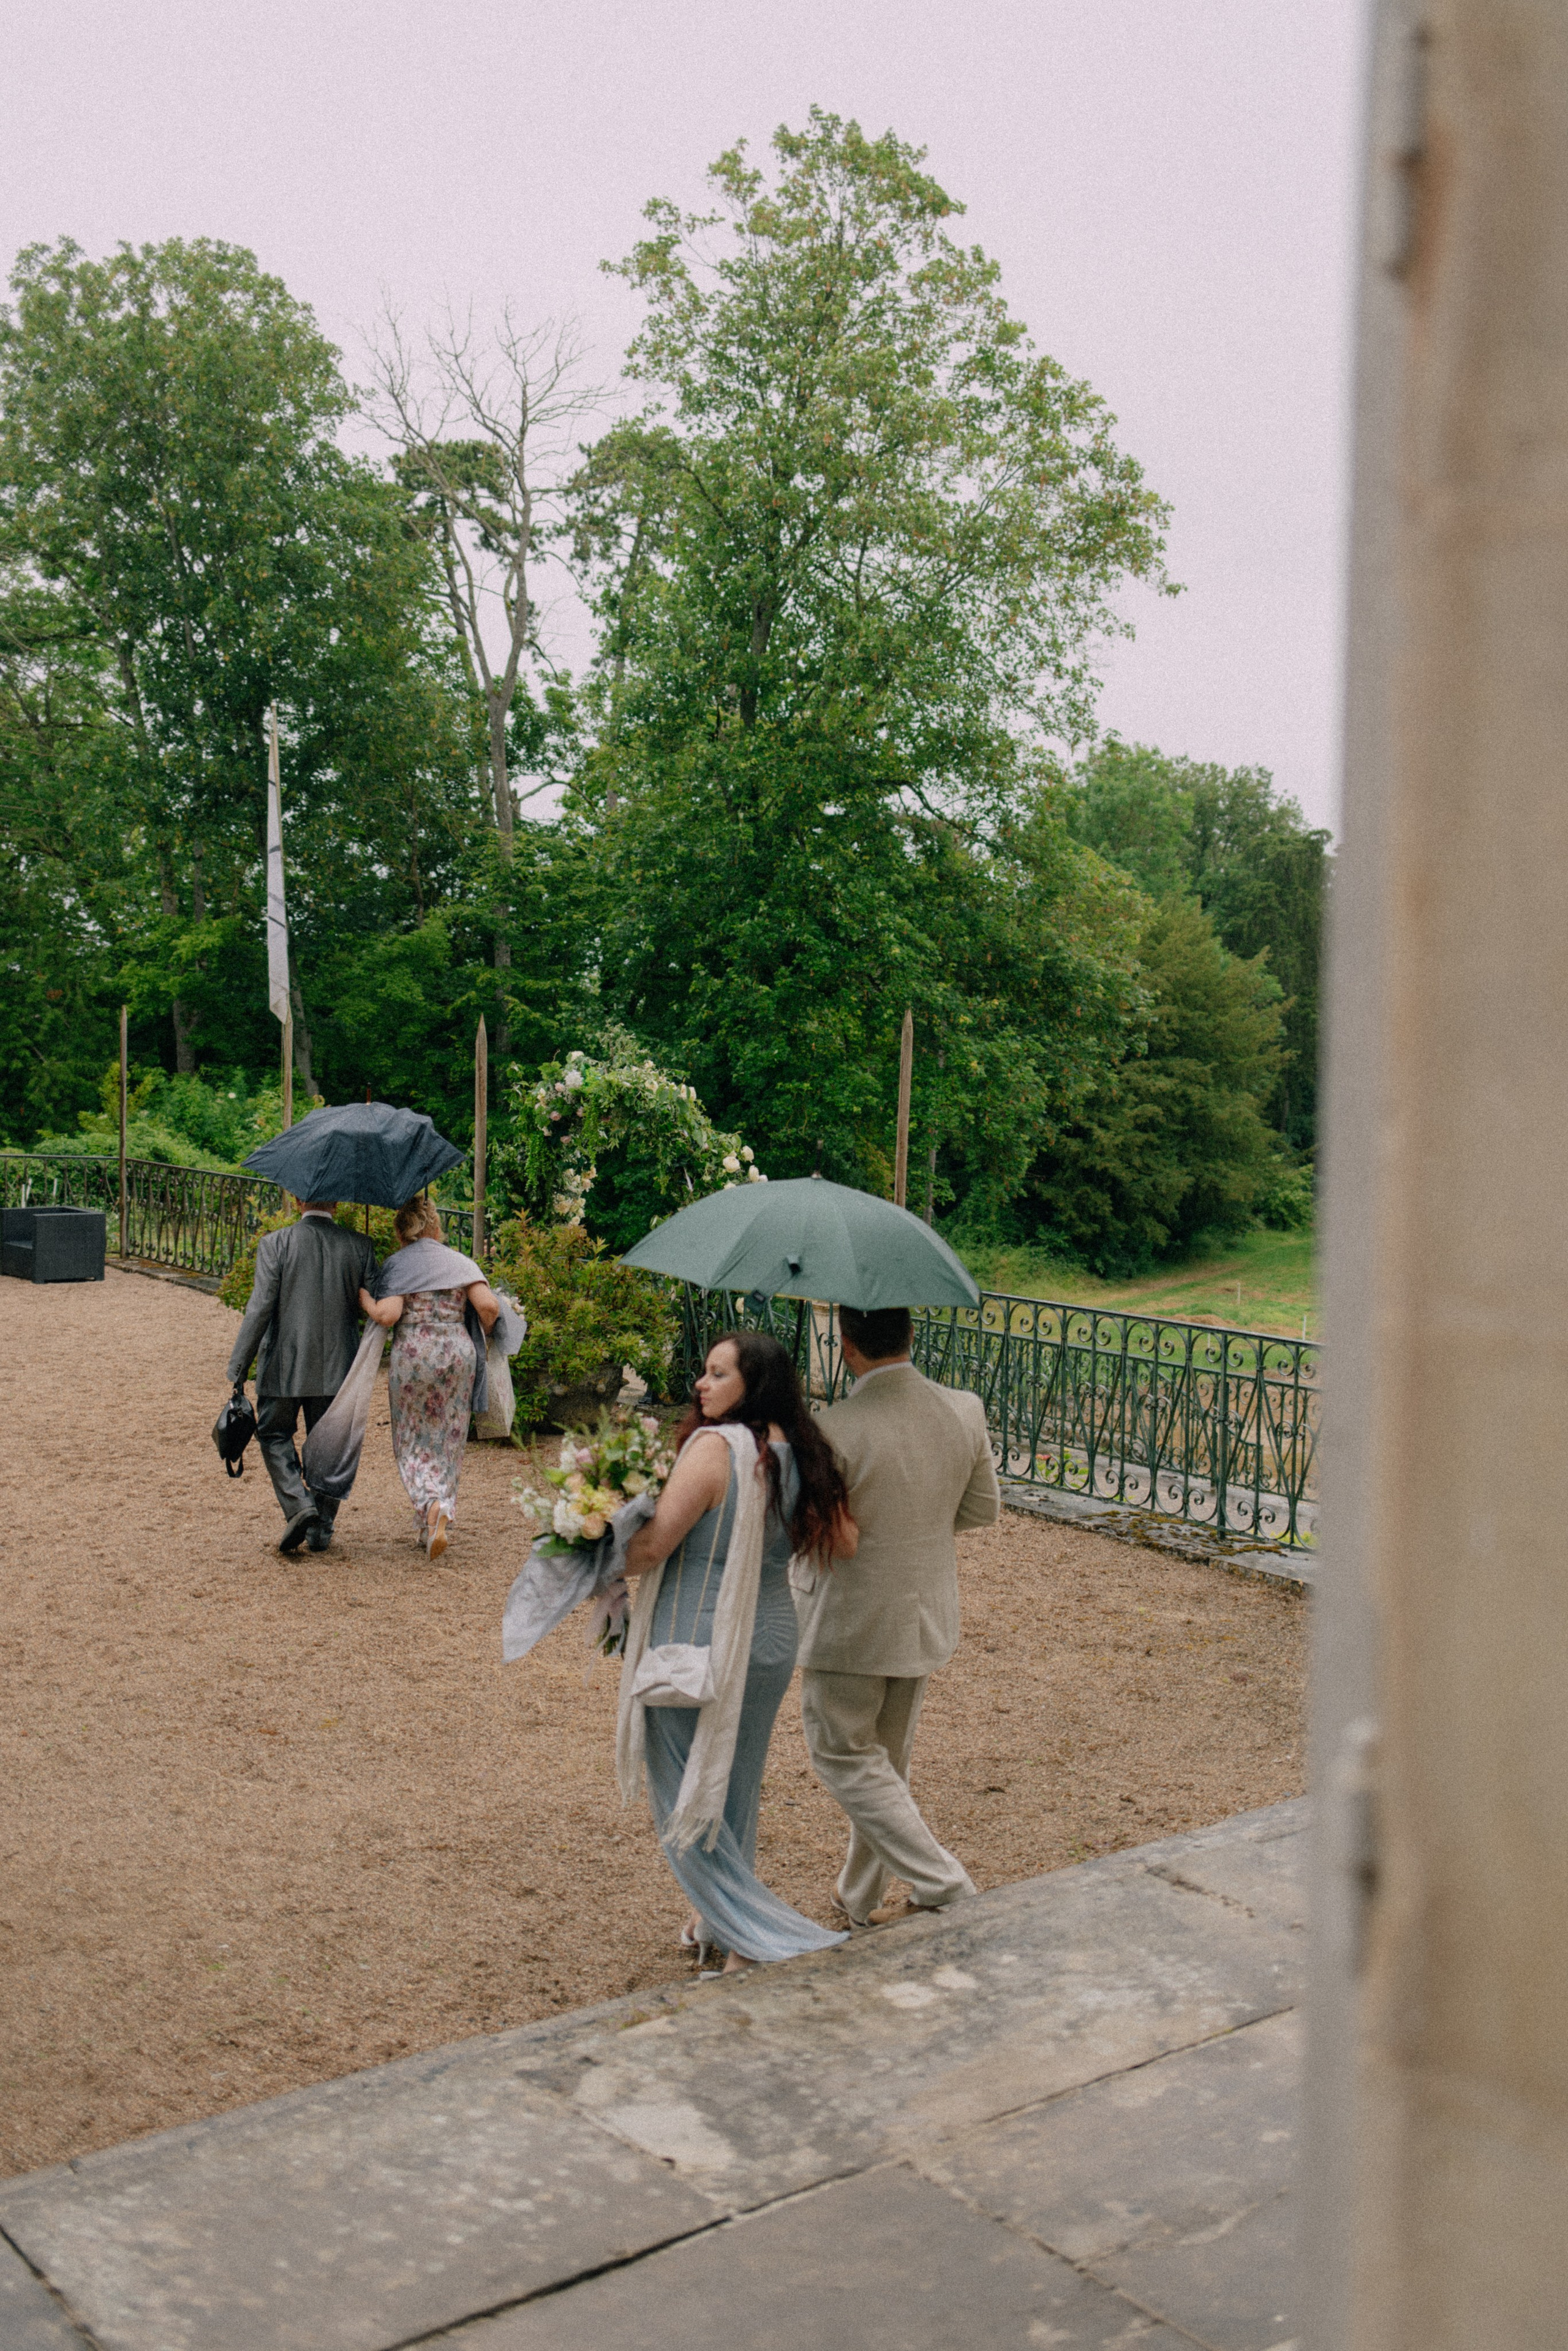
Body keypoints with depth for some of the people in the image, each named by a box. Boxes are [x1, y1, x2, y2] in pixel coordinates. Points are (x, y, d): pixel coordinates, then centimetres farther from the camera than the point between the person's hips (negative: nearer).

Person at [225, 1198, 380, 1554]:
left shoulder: (275, 1244, -10)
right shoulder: (360, 1246, -2)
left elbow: (260, 1307, -12)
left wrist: (239, 1364, -7)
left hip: (285, 1366, -2)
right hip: (337, 1367, 3)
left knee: (274, 1435, 15)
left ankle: (299, 1504, -4)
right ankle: (321, 1529, 18)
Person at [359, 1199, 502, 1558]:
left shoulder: (396, 1263, -1)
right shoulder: (460, 1262, 7)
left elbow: (388, 1315, -14)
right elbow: (489, 1306, -5)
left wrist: (364, 1298, 4)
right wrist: (479, 1338, 13)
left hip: (412, 1355, -2)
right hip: (457, 1353, 2)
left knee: (414, 1443, 7)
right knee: (448, 1441, 11)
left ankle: (431, 1504, -15)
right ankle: (439, 1518, 6)